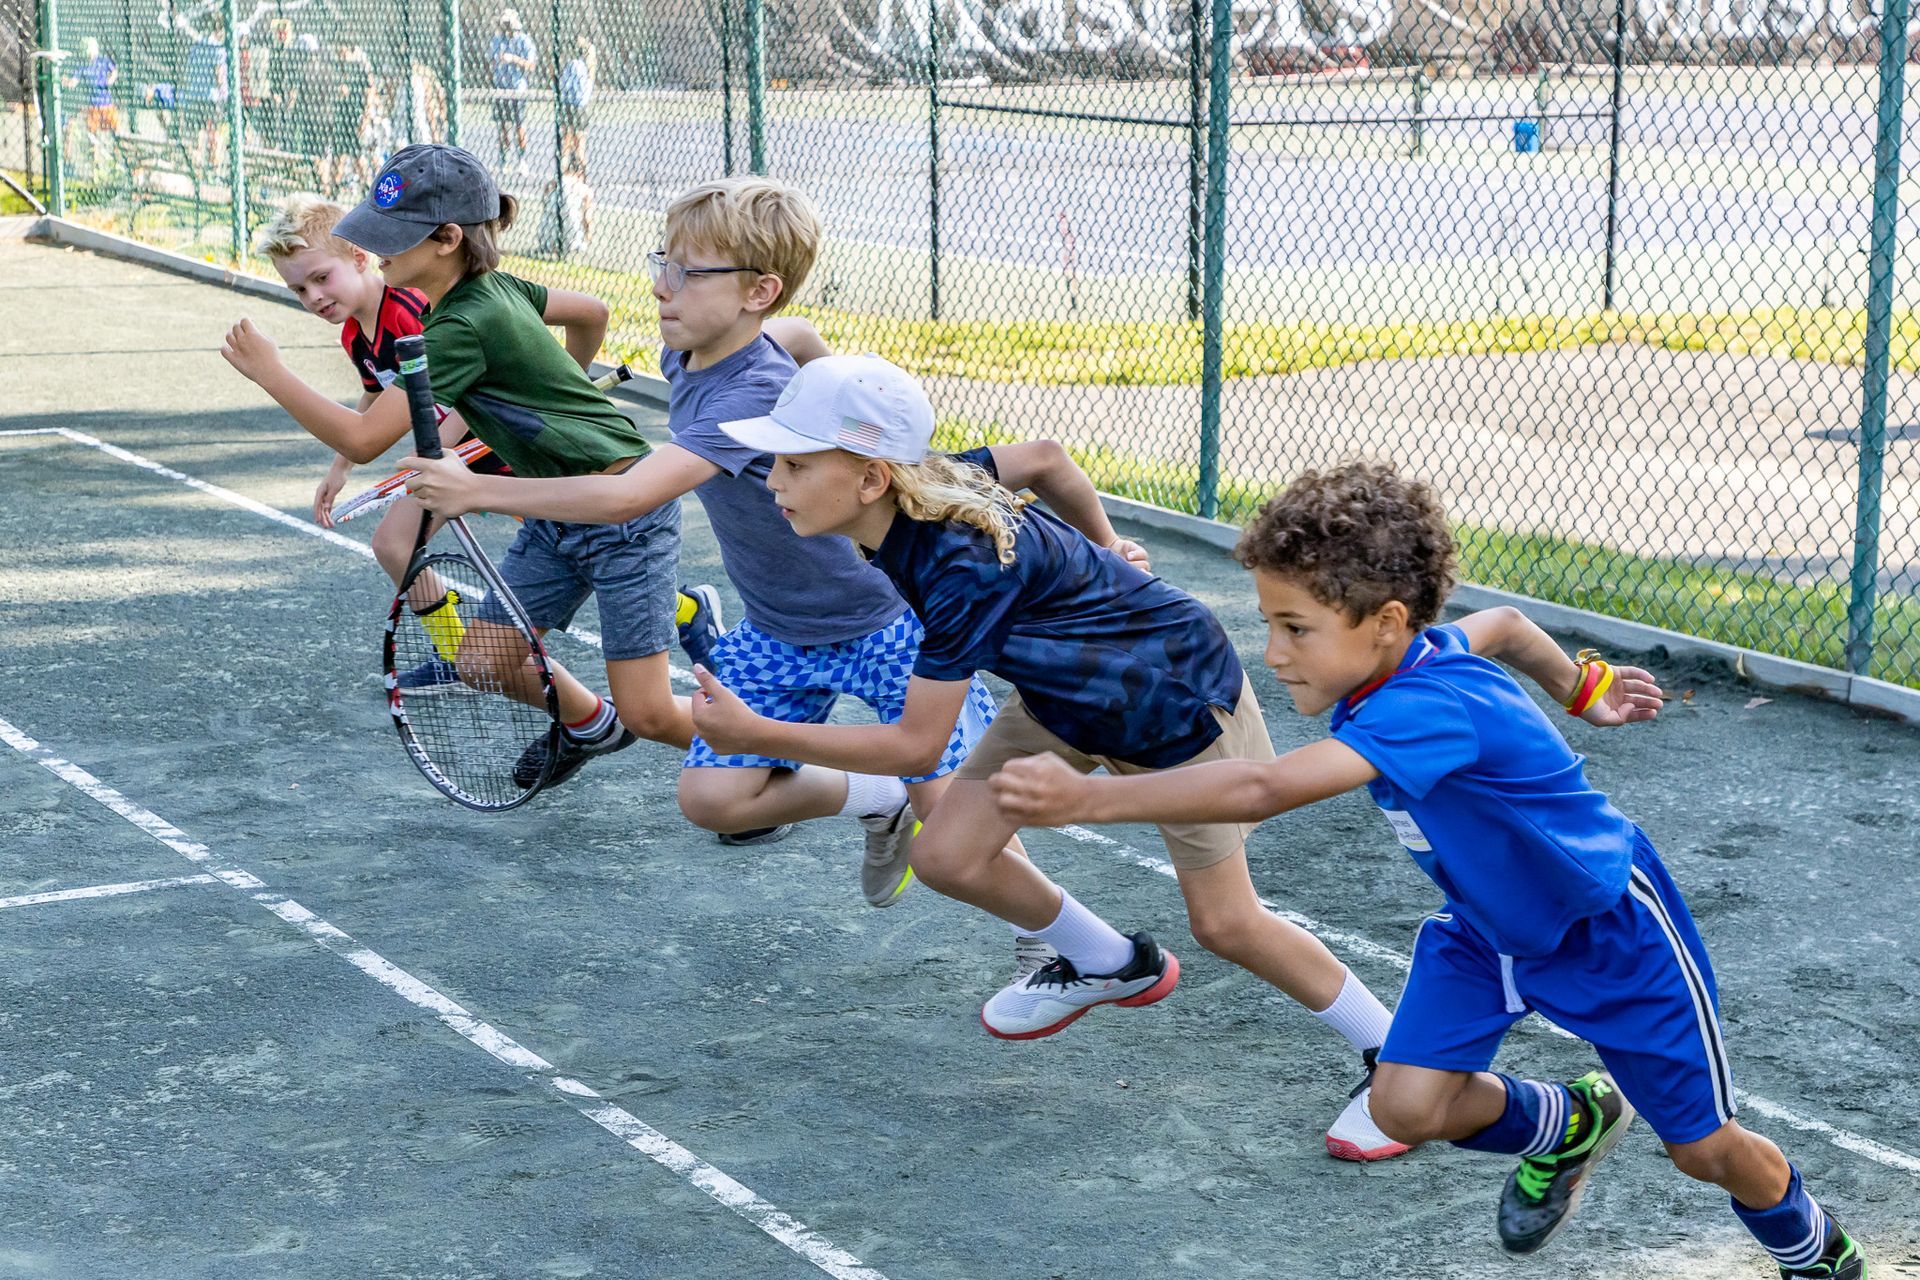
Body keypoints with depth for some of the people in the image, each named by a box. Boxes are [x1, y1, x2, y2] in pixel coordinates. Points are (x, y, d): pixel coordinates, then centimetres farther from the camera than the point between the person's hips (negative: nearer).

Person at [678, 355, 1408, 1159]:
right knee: (948, 857, 0)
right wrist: (1099, 559, 17)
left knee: (1225, 924, 0)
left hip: (1178, 698, -8)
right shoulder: (912, 493, -15)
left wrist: (757, 735, -32)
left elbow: (915, 745, -33)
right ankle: (1109, 965, 27)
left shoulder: (966, 563, -39)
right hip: (1069, 694, 8)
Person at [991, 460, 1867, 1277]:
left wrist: (1087, 798, -63)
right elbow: (1498, 624, 7)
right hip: (1487, 923, 7)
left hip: (1610, 926, -7)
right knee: (1408, 1105, -9)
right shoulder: (1410, 658, -17)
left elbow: (1261, 790, -55)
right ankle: (1566, 1127, 23)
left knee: (1705, 1149, 8)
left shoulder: (1433, 709, -42)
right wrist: (1582, 688, 26)